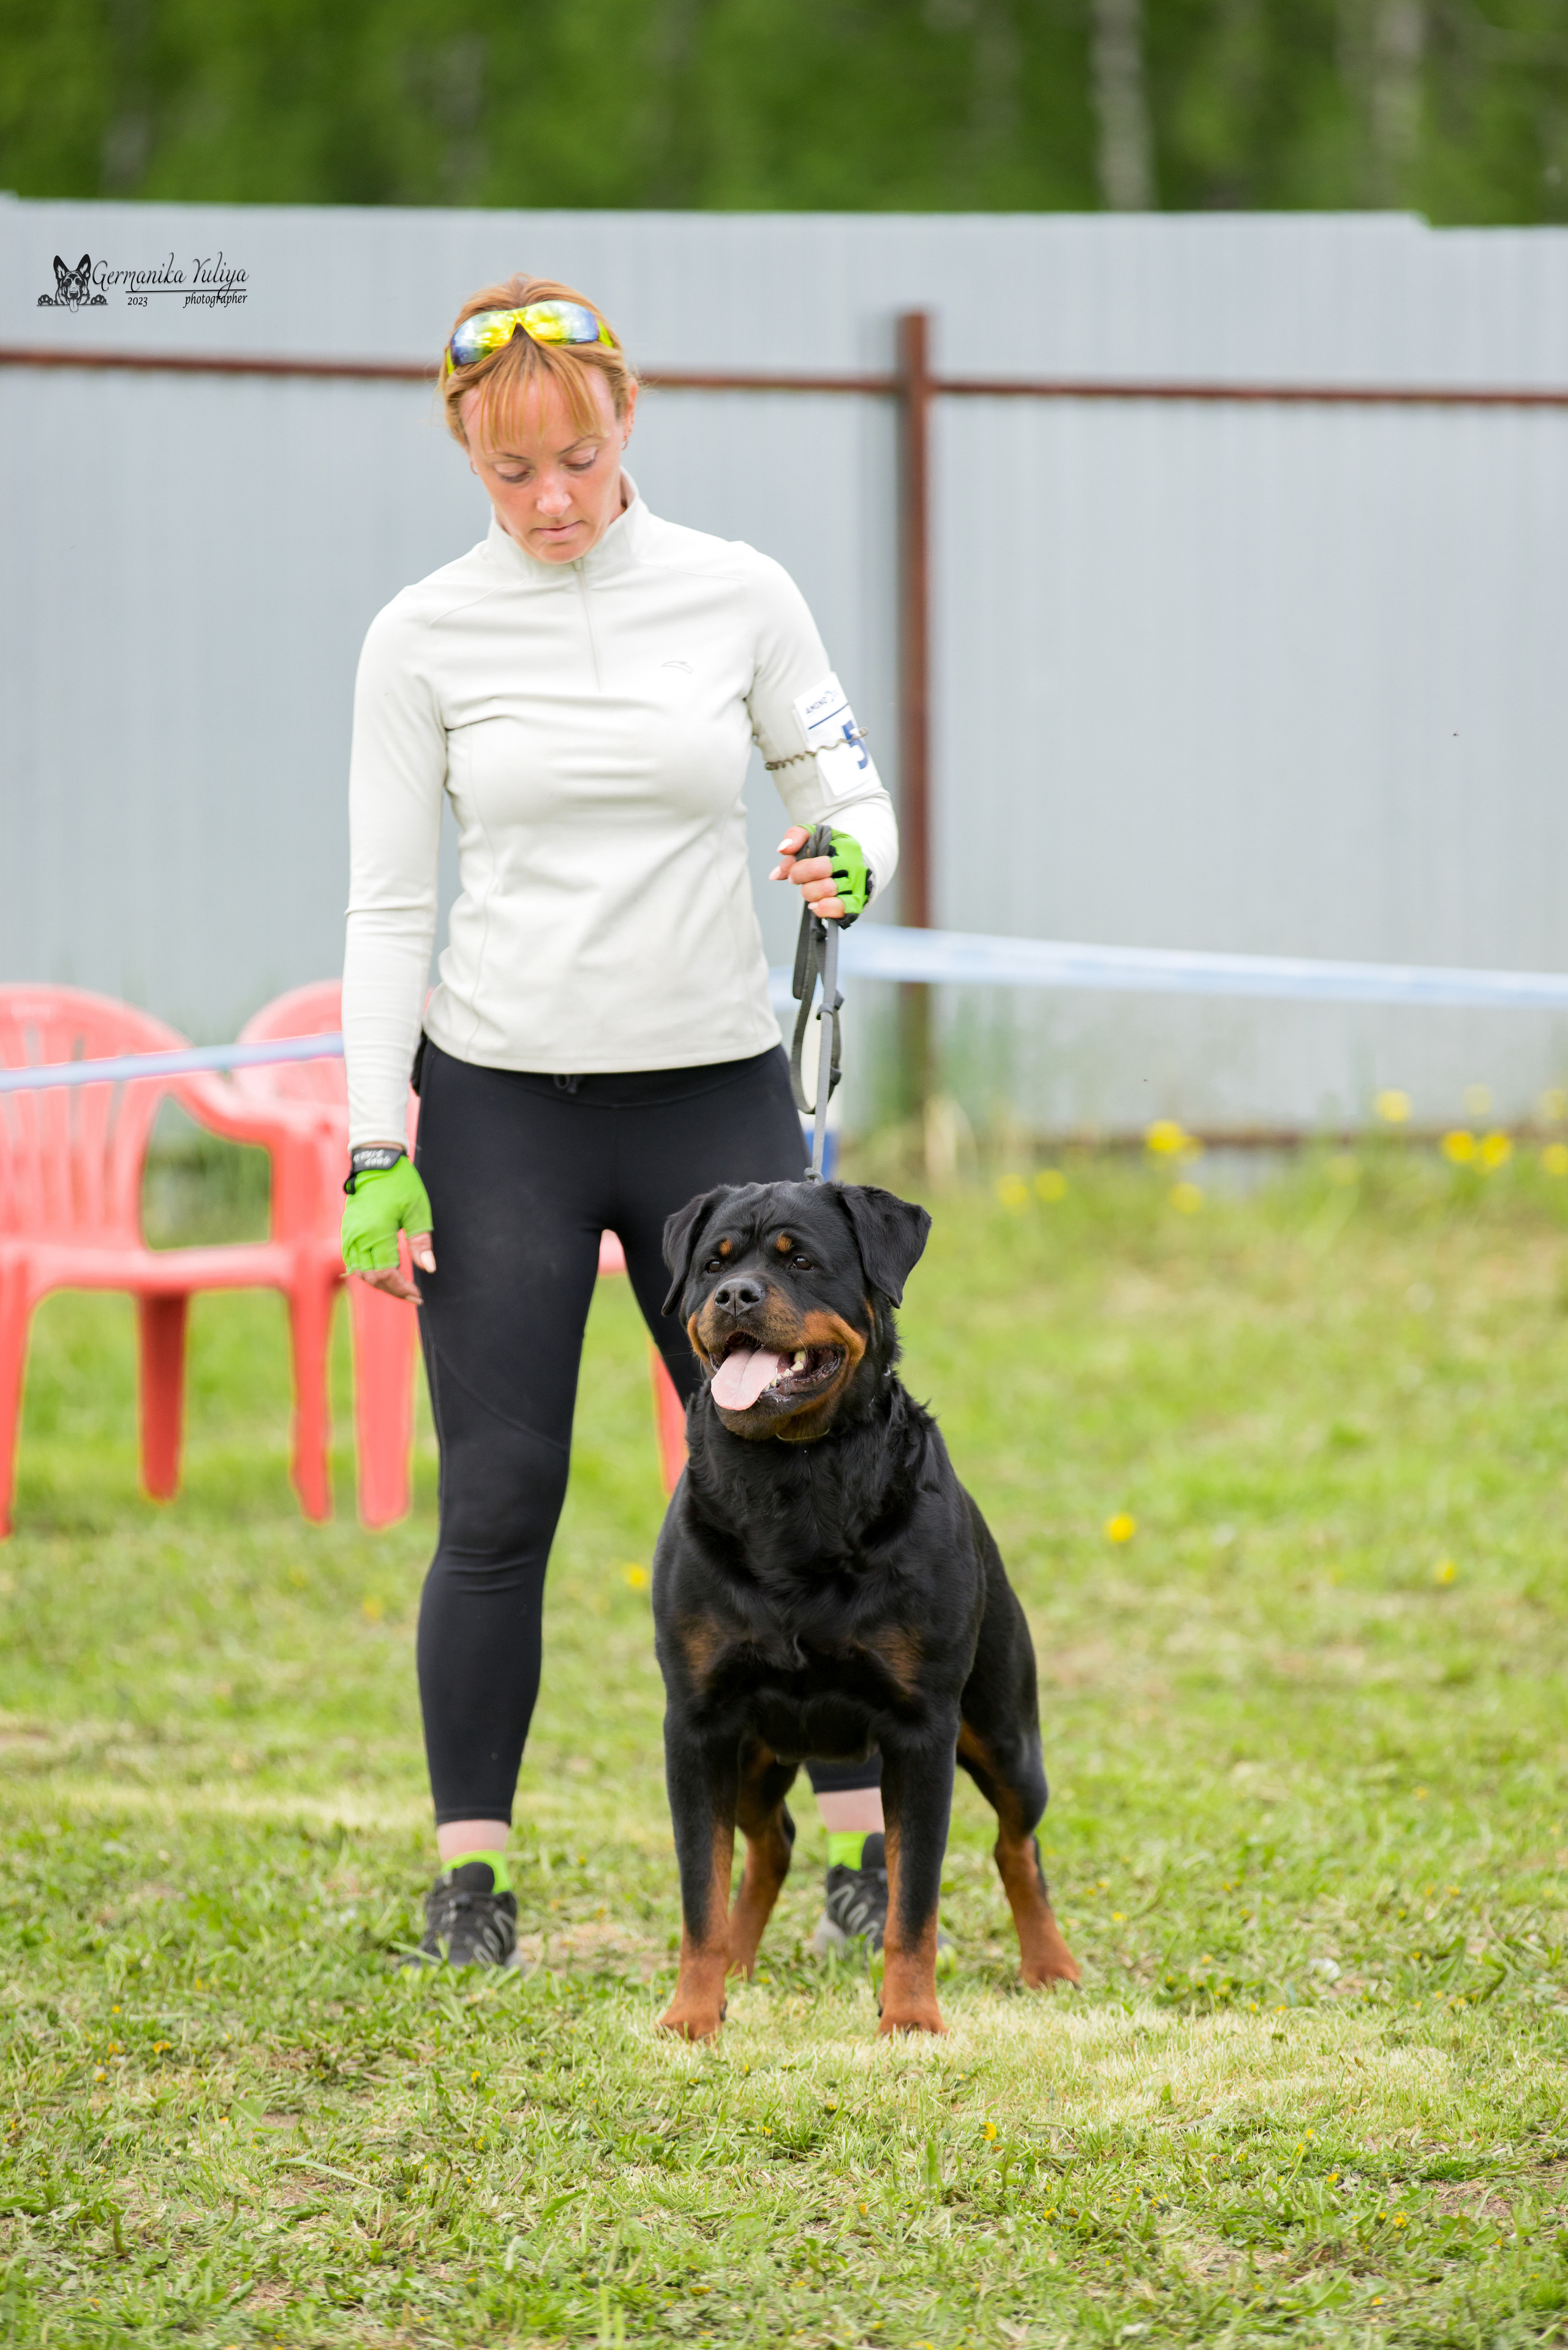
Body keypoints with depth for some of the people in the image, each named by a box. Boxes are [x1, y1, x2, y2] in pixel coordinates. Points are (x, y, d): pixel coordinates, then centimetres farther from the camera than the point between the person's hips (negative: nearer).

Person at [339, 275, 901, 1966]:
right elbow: (388, 905, 0)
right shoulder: (423, 637, -1)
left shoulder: (740, 596, 1)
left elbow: (852, 802, 7)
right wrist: (374, 1149, -6)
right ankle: (469, 1872, 7)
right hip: (500, 1107, -1)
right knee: (497, 1503, -2)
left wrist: (848, 865, -18)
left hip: (717, 1096, 1)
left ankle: (868, 1845, 10)